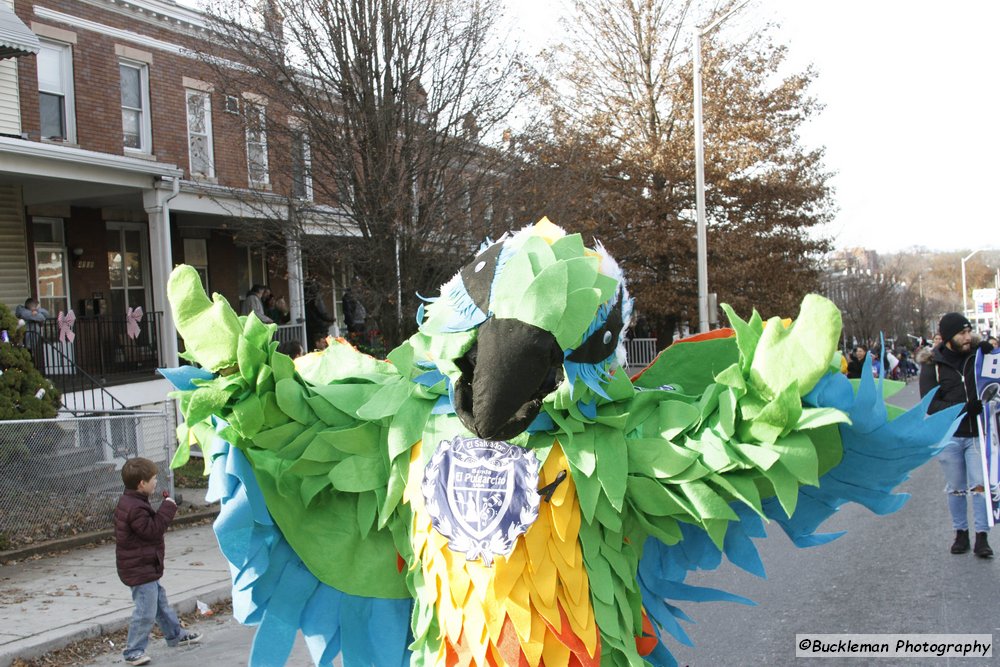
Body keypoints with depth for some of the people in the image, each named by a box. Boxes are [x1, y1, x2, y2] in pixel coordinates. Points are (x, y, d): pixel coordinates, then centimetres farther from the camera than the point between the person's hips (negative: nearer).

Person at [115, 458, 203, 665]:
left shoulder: (130, 502, 9)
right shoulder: (135, 508, -25)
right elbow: (152, 529, -25)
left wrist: (165, 508, 5)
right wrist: (167, 507, -19)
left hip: (144, 567, 11)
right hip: (140, 568, -11)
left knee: (160, 602, 23)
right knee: (146, 612, -5)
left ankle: (176, 635, 38)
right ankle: (133, 651, 5)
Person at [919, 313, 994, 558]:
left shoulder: (978, 355, 1)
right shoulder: (932, 365, -5)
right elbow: (930, 403, -10)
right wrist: (963, 409, -23)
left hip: (977, 434, 1)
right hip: (949, 435, -1)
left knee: (980, 485, -3)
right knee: (956, 489, 9)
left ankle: (981, 536, 4)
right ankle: (961, 533, 22)